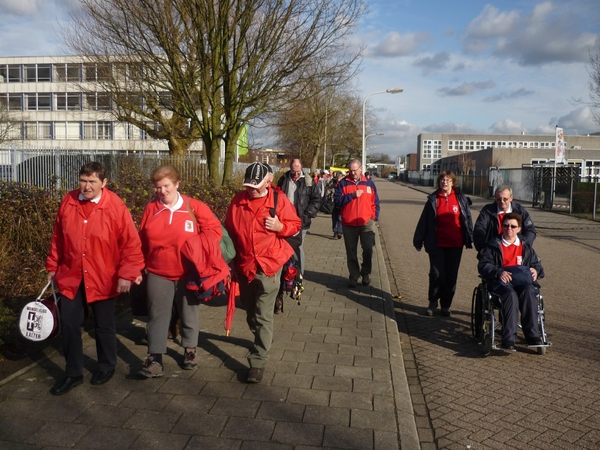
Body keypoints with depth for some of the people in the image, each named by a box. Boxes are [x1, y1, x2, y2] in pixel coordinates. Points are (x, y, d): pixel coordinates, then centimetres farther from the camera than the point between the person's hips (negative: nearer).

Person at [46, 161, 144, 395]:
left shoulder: (116, 206, -14)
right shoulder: (68, 202, -2)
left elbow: (131, 244, -13)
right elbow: (57, 237, 8)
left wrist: (127, 274, -17)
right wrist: (52, 266, 12)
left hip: (103, 279, -3)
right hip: (71, 277, 4)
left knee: (104, 326, 13)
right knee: (68, 325, 8)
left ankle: (107, 366, 35)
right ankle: (73, 373, 25)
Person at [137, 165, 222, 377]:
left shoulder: (194, 207, -8)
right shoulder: (150, 209, 0)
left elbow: (214, 229, -5)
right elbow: (142, 241, 8)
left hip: (188, 273, -1)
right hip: (158, 274, 2)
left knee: (189, 313, 15)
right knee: (157, 316, 3)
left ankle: (190, 350, 34)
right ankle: (155, 360, 9)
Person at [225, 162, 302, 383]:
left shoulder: (279, 200, -8)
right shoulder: (238, 200, 2)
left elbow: (295, 224, 0)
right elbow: (229, 229, 11)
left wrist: (281, 227, -21)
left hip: (269, 265, -4)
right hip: (244, 265, 5)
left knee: (263, 316, -4)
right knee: (250, 311, 21)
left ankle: (258, 362, 3)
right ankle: (262, 339, 48)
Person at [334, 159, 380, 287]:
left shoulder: (369, 183, 8)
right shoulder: (343, 183, 3)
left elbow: (375, 203, 11)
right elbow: (337, 201, -6)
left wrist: (374, 218, 2)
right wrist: (353, 195, -14)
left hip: (366, 223, 0)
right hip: (349, 224, 0)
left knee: (368, 249, -7)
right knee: (351, 253, 7)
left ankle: (366, 273, 15)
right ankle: (354, 276, 21)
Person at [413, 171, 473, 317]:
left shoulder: (461, 199, 2)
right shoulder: (433, 200, 0)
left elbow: (467, 219, 5)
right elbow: (424, 221, 2)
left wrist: (469, 239, 3)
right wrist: (418, 241, 2)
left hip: (455, 245, 1)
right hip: (437, 244, -1)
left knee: (451, 276, 8)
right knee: (436, 274, -1)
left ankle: (446, 306, 23)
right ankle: (432, 302, 19)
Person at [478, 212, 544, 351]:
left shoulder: (525, 245, 24)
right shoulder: (494, 245, 13)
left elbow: (537, 264, 26)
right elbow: (483, 265, 2)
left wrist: (536, 270, 0)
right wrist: (499, 272, -17)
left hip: (522, 280, 3)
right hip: (501, 281, -3)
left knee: (529, 292, -34)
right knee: (511, 294, -36)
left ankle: (533, 335, -31)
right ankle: (508, 338, -39)